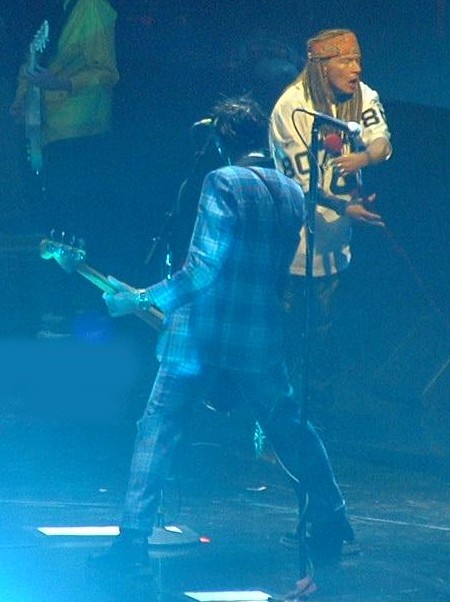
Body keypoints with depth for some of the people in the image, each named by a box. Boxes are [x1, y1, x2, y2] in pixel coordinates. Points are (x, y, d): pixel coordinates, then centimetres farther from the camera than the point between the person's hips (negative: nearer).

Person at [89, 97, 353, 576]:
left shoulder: (223, 183, -10)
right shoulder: (293, 193, 10)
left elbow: (204, 268, -15)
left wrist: (143, 299, -9)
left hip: (201, 334, -5)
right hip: (262, 338, 6)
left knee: (157, 432, -1)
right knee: (290, 430, 21)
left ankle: (133, 540, -8)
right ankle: (331, 522, 29)